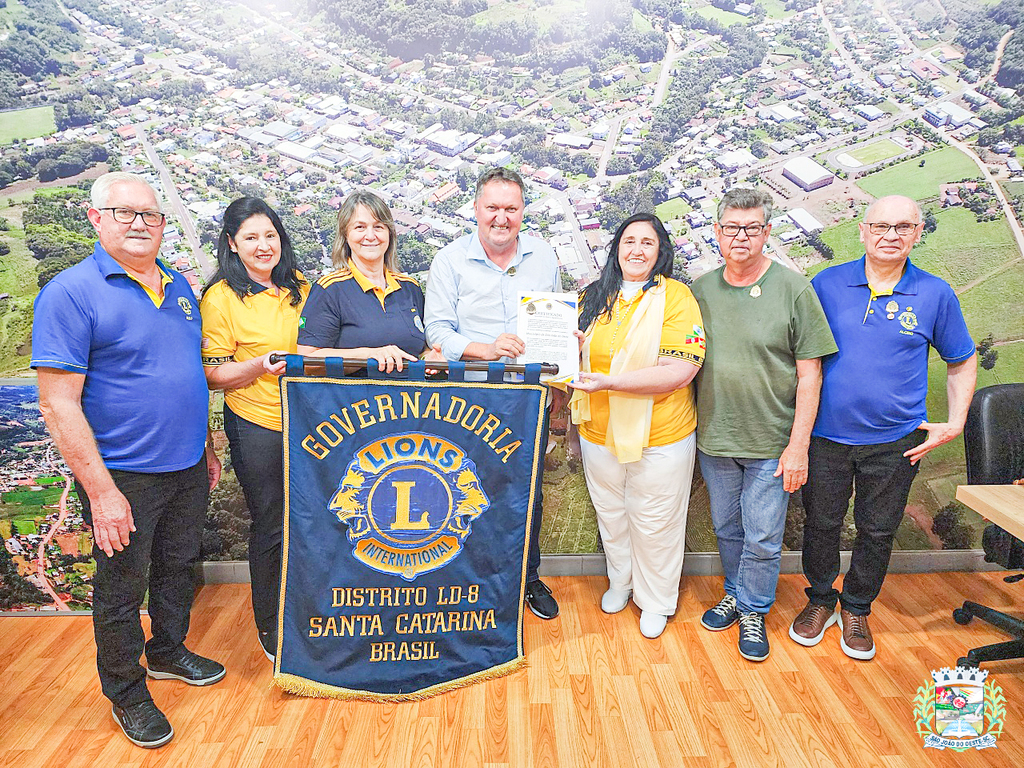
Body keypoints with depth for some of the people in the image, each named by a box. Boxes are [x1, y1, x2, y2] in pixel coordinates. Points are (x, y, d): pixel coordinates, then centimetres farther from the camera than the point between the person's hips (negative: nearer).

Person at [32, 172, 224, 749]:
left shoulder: (179, 288, 7)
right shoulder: (71, 293, -14)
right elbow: (58, 403, -18)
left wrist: (208, 449, 17)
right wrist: (101, 491, -21)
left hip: (188, 467, 6)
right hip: (124, 477, -6)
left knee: (178, 566, 22)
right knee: (122, 588, 11)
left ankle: (169, 652, 45)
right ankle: (126, 692, 31)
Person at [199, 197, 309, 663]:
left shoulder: (299, 287, 8)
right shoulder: (221, 297, -8)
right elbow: (213, 375, -7)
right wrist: (260, 367, -24)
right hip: (256, 427, -5)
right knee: (271, 526, 6)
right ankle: (269, 627, 28)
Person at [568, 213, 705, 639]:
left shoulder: (675, 296, -12)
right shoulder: (595, 298, 5)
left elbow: (680, 371, -22)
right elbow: (579, 352, 20)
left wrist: (608, 382, -27)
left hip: (660, 438, -5)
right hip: (599, 432, 5)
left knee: (654, 524, 12)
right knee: (611, 516, 22)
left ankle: (655, 599, 35)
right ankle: (620, 580, 47)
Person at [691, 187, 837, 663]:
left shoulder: (793, 289, -9)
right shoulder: (701, 290, 2)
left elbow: (809, 373, -8)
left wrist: (798, 445, -11)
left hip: (771, 443, -3)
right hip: (713, 439, 3)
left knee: (763, 538, 7)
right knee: (727, 529, 18)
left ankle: (753, 610, 29)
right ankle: (734, 594, 40)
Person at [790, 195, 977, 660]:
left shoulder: (935, 294, -2)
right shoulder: (828, 283, -3)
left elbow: (962, 362, 10)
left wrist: (955, 423, 1)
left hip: (895, 442, 1)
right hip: (826, 435, 0)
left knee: (878, 531, 13)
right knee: (821, 523, 12)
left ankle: (856, 609, 35)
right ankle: (820, 600, 35)